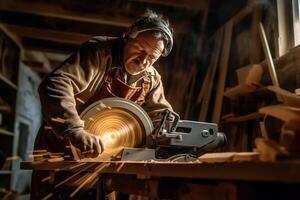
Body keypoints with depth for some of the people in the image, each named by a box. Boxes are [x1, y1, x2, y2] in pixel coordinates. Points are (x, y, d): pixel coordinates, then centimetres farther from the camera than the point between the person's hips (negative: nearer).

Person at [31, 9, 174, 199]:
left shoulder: (151, 79, -2)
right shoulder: (99, 52, -22)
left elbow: (162, 113, 8)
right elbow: (55, 85, -35)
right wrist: (75, 131, -49)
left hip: (99, 155, 5)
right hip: (59, 148, -4)